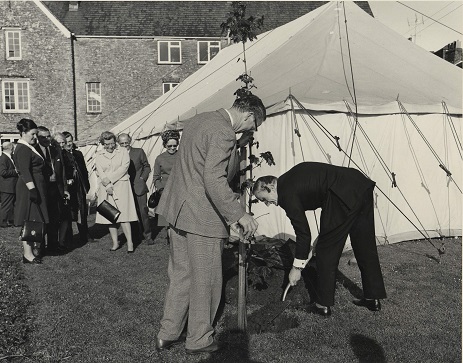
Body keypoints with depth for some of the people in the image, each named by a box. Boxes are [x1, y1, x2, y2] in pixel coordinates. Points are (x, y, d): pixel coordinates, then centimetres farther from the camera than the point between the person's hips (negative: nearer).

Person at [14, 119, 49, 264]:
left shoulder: (28, 147, 18)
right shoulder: (23, 149, -13)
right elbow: (25, 171, -22)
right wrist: (32, 189, -27)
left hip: (34, 188, 10)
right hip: (29, 188, -10)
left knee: (32, 221, 11)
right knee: (29, 221, -8)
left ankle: (28, 251, 18)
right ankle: (27, 254, -4)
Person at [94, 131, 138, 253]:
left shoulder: (123, 151, 5)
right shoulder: (98, 155, 11)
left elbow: (124, 167, -6)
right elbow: (100, 172, 1)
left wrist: (110, 178, -11)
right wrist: (107, 186, -11)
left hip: (121, 186, -3)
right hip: (106, 188, 3)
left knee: (123, 215, -9)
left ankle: (130, 242, -4)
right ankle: (115, 243, 10)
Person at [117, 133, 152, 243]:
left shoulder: (139, 152, 5)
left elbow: (147, 167, 10)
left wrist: (143, 178, -1)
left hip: (139, 187, -1)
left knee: (142, 212, -2)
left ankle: (147, 235, 12)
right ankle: (137, 235, 15)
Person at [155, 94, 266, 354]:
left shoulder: (198, 120, 12)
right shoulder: (223, 132, -19)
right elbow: (214, 181, -28)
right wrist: (239, 214, -24)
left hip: (178, 209, 10)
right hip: (201, 216, -9)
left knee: (180, 274, 20)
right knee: (206, 281, 9)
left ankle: (167, 334, 32)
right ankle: (199, 339, 27)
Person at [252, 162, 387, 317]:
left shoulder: (286, 194, -5)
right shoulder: (289, 179, 20)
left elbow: (303, 233, -3)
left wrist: (297, 267, 6)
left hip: (344, 196, -10)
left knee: (326, 250, 4)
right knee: (366, 246, 17)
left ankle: (323, 305, 14)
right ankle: (373, 298, 29)